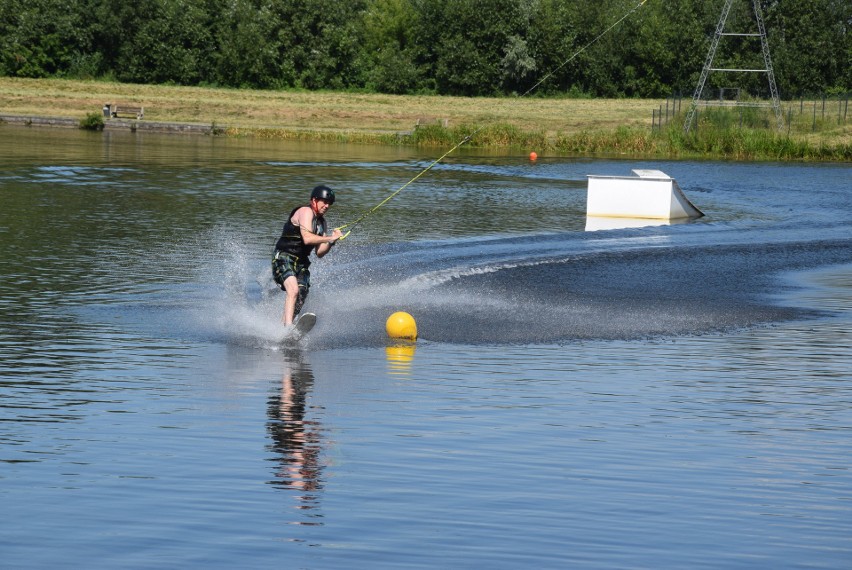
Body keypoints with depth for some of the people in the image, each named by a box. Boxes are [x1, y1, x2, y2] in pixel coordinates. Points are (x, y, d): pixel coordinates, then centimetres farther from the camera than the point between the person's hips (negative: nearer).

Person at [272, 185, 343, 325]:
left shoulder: (321, 222, 17)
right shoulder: (306, 212, -9)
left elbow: (319, 252, 14)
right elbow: (307, 238, -24)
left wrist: (332, 241, -2)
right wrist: (329, 238, -19)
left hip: (301, 263, 9)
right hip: (284, 258, -9)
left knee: (298, 304, -2)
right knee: (293, 290, -30)